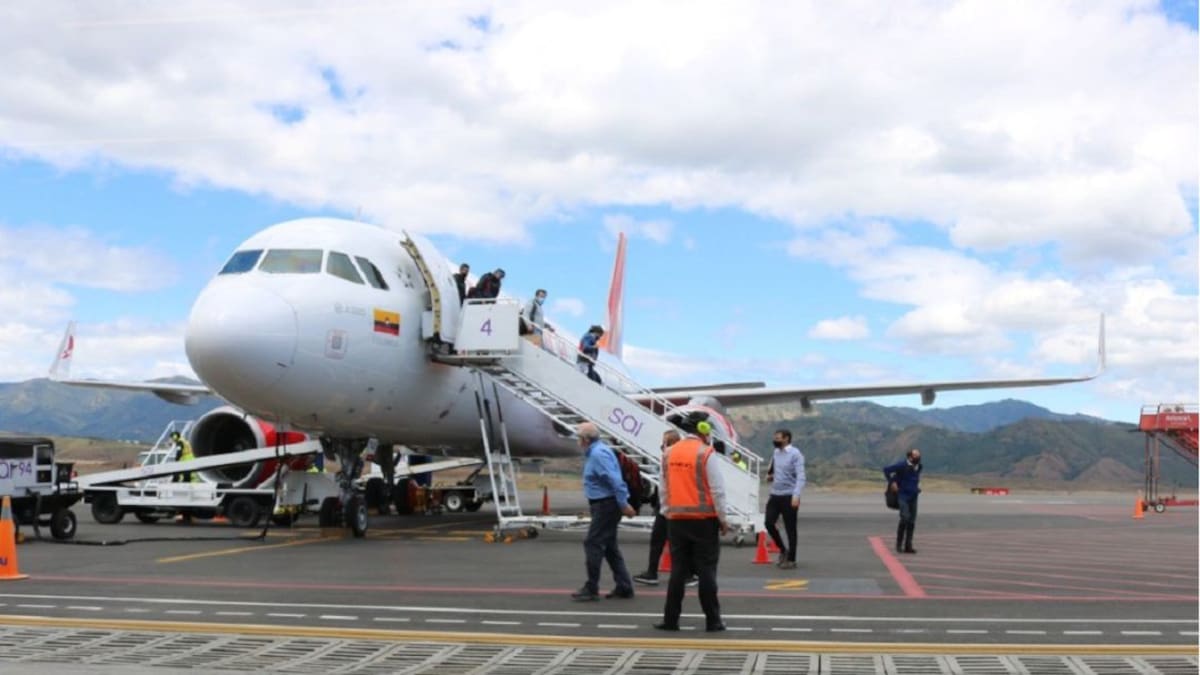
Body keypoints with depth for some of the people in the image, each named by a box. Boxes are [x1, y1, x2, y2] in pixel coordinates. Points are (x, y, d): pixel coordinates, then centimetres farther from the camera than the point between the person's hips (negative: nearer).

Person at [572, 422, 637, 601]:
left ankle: (591, 589, -2)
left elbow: (615, 480, -25)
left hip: (605, 505, -11)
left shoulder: (598, 454, -18)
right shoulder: (596, 451, 15)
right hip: (604, 504, 11)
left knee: (593, 544, -7)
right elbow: (612, 479, 19)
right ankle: (624, 586, 16)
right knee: (609, 546, 13)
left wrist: (623, 504, -25)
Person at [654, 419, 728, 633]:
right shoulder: (705, 454, -10)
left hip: (676, 519, 4)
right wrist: (722, 519, 0)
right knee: (706, 570, 3)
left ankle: (670, 619, 10)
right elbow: (717, 490, -9)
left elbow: (664, 489, 10)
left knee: (678, 569, 10)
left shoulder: (669, 454, 6)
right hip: (704, 519, -4)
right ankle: (712, 620, 8)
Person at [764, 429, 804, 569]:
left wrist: (796, 495, -31)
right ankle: (782, 550, 22)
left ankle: (791, 560, 10)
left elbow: (800, 476, -20)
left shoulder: (795, 454, -11)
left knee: (790, 529, 1)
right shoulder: (776, 453, 11)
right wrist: (770, 476, 3)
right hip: (774, 495, 7)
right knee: (769, 523, 0)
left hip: (788, 497, -7)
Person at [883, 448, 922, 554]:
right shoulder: (902, 465, -12)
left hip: (913, 496, 6)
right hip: (903, 495, -6)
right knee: (905, 518, -17)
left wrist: (917, 485, 16)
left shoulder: (918, 467, 8)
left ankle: (908, 546, 9)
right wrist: (892, 483, -11)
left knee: (912, 521, 4)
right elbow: (886, 469, -11)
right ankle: (899, 544, -6)